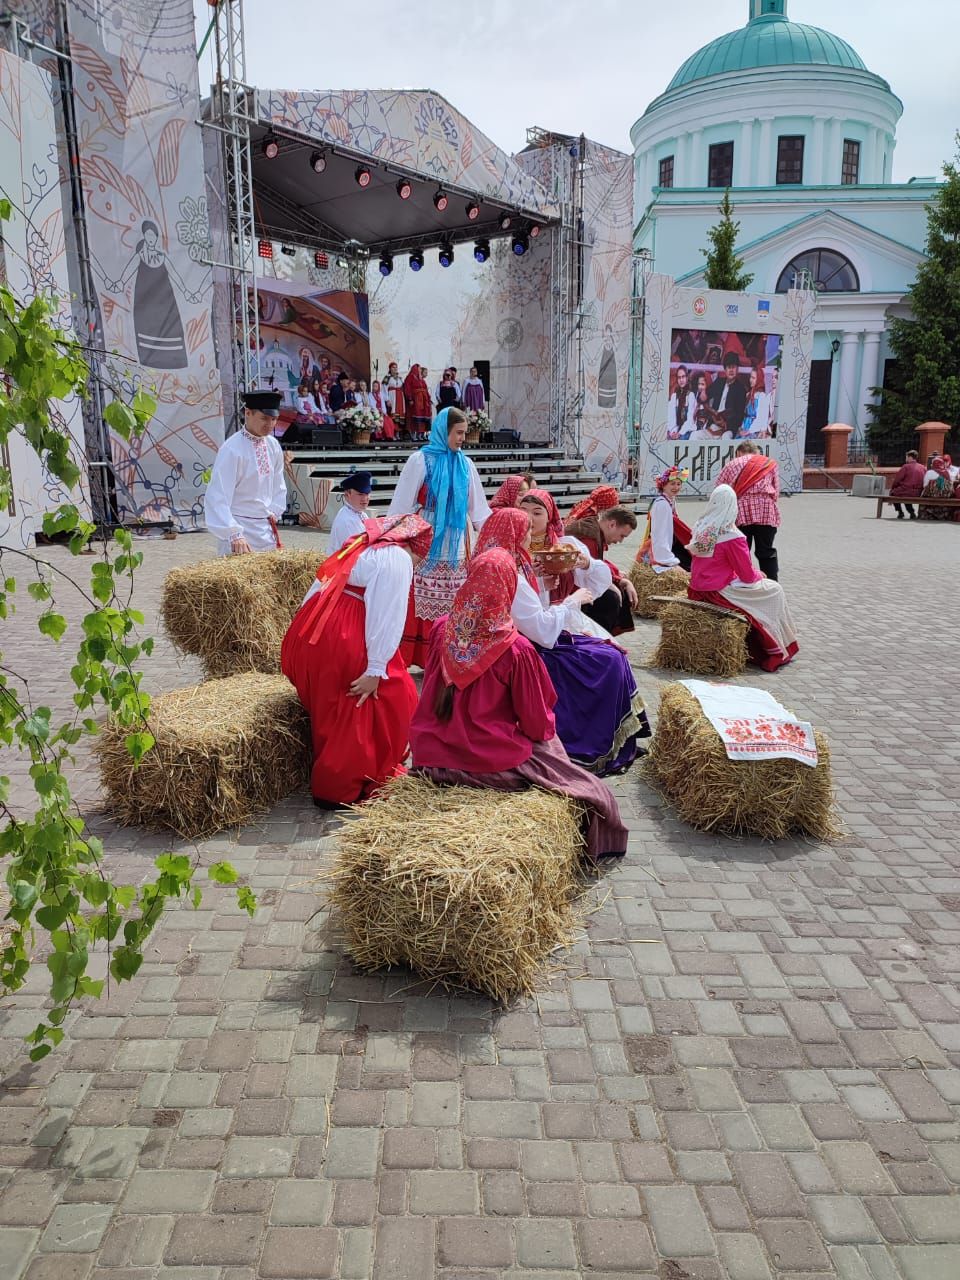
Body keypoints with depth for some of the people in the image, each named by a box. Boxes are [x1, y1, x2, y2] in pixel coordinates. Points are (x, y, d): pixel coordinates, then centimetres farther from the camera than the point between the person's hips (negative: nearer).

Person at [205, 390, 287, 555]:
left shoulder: (273, 445, 5)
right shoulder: (232, 449, -16)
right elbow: (218, 498, -21)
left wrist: (273, 513, 5)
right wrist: (234, 534, -28)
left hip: (267, 530, 7)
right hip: (240, 530, -6)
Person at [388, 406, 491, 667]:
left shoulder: (465, 465, 10)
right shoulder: (420, 460, -3)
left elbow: (478, 508, 13)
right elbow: (402, 505, -3)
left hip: (455, 547, 4)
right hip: (425, 545, -4)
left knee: (453, 605, 5)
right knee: (420, 603, -3)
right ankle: (411, 657, 5)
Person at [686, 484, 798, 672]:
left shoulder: (700, 528, 3)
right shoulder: (732, 537, -19)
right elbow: (748, 576, -13)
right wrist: (760, 575, 11)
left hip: (697, 590, 8)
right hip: (718, 592, -8)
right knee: (774, 590, 10)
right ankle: (776, 652, 18)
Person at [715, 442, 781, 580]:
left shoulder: (731, 465, 18)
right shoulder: (770, 463, 19)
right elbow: (776, 492, 11)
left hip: (740, 511, 0)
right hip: (766, 511, 0)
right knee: (766, 553, 6)